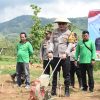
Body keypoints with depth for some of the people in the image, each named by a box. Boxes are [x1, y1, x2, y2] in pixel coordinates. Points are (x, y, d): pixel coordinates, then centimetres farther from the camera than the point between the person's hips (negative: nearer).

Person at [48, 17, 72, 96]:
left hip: (65, 57, -3)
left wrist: (66, 53, -20)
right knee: (54, 74, 9)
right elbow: (51, 42, 5)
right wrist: (50, 51, -10)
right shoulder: (54, 32, 12)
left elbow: (70, 45, -6)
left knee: (66, 74, 2)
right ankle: (53, 90, 18)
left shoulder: (69, 33, 2)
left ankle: (67, 90, 12)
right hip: (55, 56, 3)